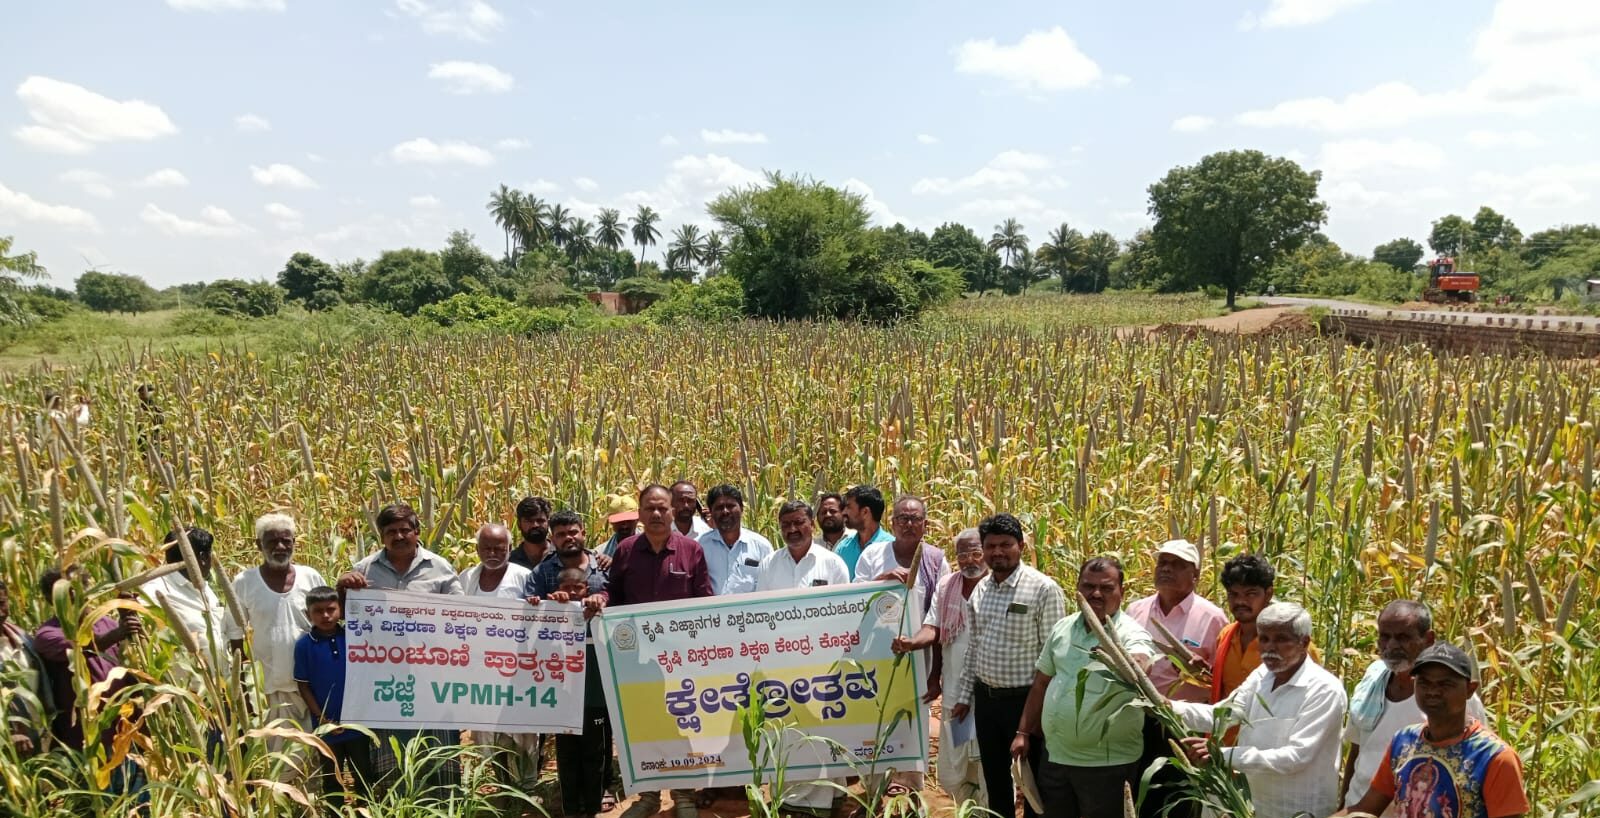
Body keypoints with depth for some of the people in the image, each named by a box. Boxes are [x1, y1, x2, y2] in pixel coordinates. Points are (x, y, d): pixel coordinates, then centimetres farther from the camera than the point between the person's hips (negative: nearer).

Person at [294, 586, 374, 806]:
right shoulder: (304, 644, -8)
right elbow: (303, 686, -5)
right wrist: (321, 718, -9)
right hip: (326, 725, -1)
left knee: (364, 777, 13)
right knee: (332, 780, 14)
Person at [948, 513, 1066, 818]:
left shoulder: (1044, 589, -14)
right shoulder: (980, 589, 6)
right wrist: (965, 695, 14)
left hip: (1027, 700, -6)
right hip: (985, 699, 6)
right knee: (995, 780, 19)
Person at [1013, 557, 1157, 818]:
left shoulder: (1132, 635, -13)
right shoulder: (1062, 628, 4)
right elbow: (1042, 682, 13)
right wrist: (1023, 732, 12)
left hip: (1107, 763, -5)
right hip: (1055, 756, 5)